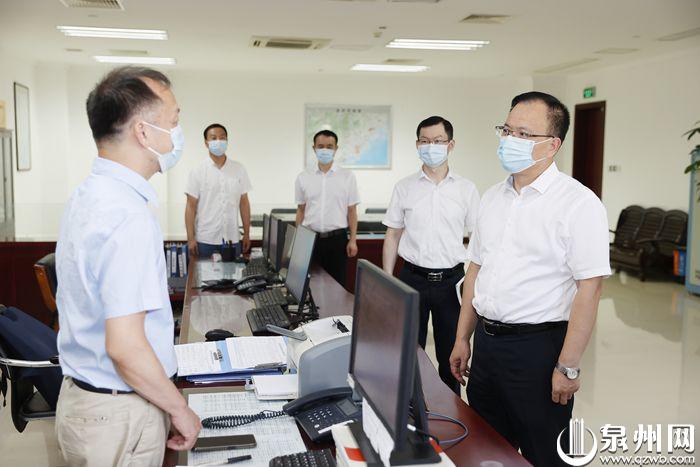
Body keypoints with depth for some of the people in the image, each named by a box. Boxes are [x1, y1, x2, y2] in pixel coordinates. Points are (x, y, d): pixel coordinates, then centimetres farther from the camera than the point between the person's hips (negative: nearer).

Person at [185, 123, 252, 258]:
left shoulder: (239, 169, 5)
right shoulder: (198, 172, -1)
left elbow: (244, 203, 8)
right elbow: (191, 206, -1)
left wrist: (247, 234, 6)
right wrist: (191, 238, -7)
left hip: (232, 239, 2)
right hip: (205, 240, -2)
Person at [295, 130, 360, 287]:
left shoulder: (347, 176, 0)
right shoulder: (303, 177, 5)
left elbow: (352, 211, 1)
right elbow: (301, 210, 10)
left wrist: (353, 240, -4)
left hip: (337, 239, -1)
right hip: (310, 238, 2)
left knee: (337, 283, 3)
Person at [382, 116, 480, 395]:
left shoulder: (466, 190, 1)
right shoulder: (404, 188, 4)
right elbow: (392, 236, 8)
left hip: (452, 279, 0)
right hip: (413, 278, 1)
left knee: (450, 353, 9)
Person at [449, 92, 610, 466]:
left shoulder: (579, 203, -13)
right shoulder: (493, 197, 9)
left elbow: (589, 289, -17)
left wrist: (568, 367, -17)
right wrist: (463, 339, 14)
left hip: (537, 347, -6)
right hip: (486, 340, 7)